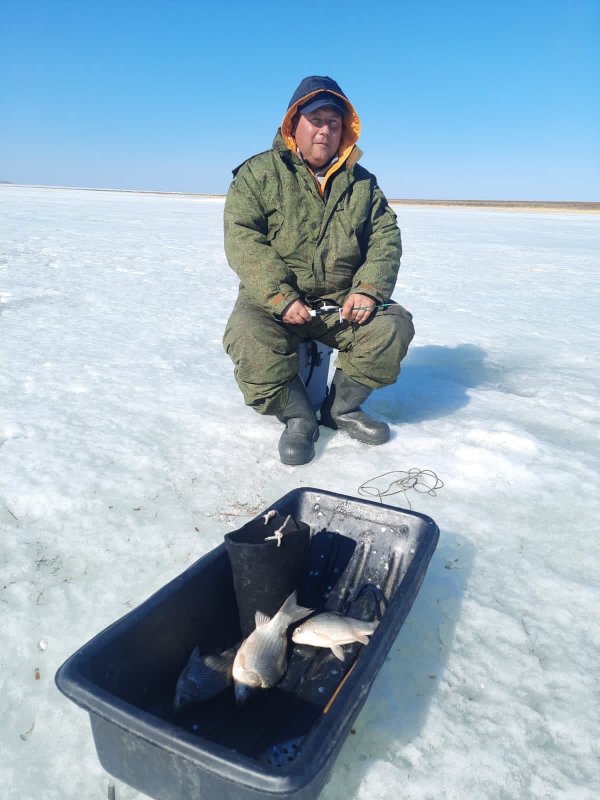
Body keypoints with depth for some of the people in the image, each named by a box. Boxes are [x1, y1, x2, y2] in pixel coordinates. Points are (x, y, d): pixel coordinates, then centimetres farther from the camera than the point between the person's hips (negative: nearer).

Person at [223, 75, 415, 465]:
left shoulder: (362, 182, 14)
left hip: (343, 302, 3)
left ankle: (342, 408, 2)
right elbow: (242, 240, -10)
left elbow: (386, 238, 8)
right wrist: (281, 298, -23)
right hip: (273, 299, -2)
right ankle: (299, 416, -8)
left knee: (393, 326, -21)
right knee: (247, 334, -33)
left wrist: (369, 289, -12)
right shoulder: (259, 173, 1)